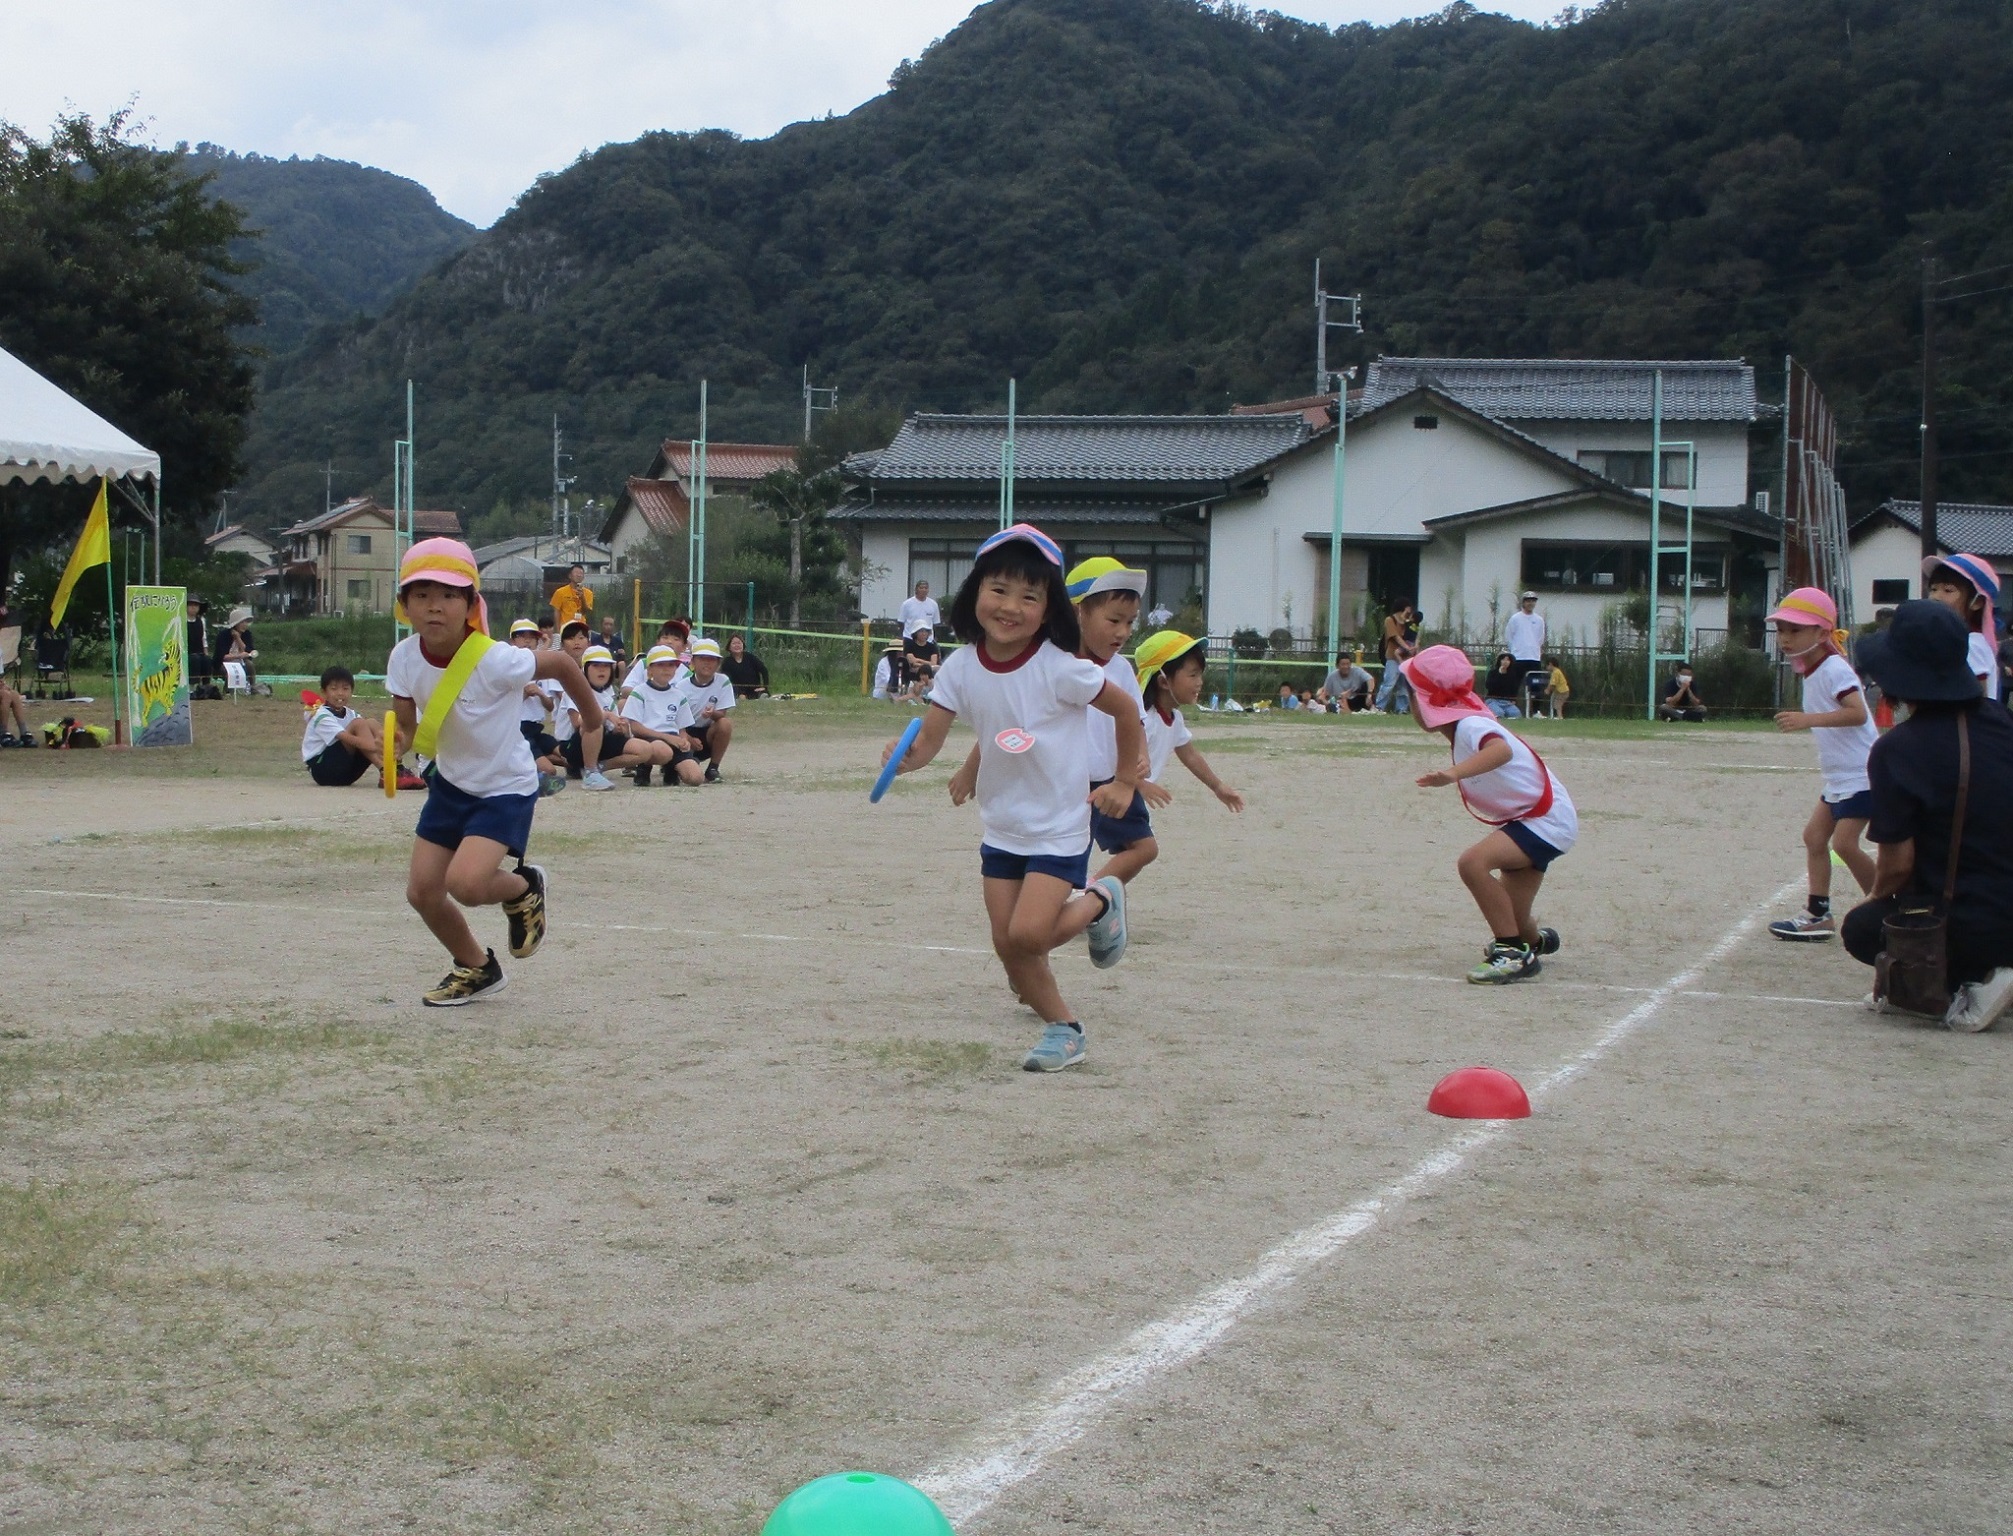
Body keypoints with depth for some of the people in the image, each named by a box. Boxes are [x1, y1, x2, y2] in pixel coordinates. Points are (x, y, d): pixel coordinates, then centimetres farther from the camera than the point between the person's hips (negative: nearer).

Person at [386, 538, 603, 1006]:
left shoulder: (496, 661, -30)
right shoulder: (405, 659, -13)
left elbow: (561, 663, -13)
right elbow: (405, 725, 1)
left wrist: (592, 715, 5)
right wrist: (396, 743, -24)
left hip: (506, 788, -6)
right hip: (451, 782, 6)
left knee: (465, 882, -24)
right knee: (422, 889, 4)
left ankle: (524, 887, 12)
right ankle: (476, 969, 30)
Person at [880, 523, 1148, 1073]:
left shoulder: (1060, 668, -20)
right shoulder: (961, 668, -8)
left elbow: (1126, 710, -7)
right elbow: (928, 742, -11)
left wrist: (1124, 784, 2)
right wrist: (905, 756, -34)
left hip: (1060, 826, -5)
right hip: (1000, 826, 5)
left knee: (1027, 935, -17)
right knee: (1008, 946, 4)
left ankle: (1099, 901, 12)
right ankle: (1064, 1028, 25)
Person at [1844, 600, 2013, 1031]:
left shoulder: (1897, 749, -17)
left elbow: (1898, 863, -14)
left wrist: (1876, 896, 9)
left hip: (1962, 930, -7)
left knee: (1861, 927, 23)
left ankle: (1973, 980, 1)